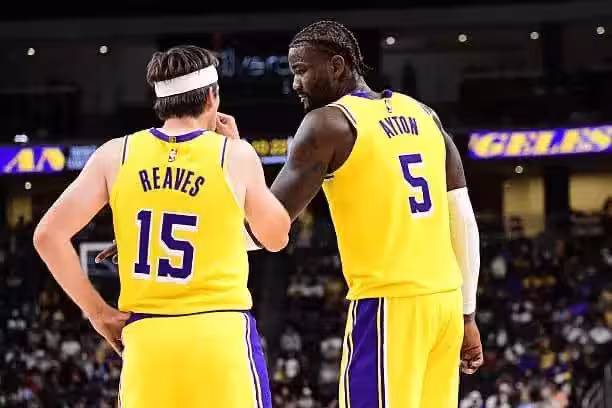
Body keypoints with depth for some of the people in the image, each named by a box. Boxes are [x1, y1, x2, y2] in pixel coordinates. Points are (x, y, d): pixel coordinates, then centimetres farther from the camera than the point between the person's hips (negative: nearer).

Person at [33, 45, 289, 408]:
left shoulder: (116, 155, 4)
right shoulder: (235, 155, 0)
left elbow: (49, 235, 0)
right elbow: (276, 238, 15)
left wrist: (98, 312, 7)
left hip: (146, 337, 2)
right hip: (222, 335, -2)